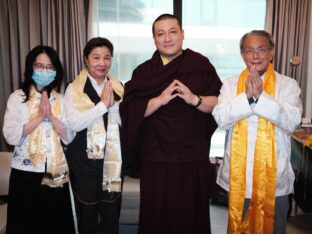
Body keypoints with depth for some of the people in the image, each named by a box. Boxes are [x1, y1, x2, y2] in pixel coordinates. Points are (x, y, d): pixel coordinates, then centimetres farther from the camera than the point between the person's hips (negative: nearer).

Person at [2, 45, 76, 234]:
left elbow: (69, 137, -3)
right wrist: (40, 116, -18)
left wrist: (51, 116, -15)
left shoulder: (60, 100, 5)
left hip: (56, 172, 3)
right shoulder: (17, 98, -3)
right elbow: (11, 136, -13)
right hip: (26, 173, -2)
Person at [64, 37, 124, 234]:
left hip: (113, 160, 3)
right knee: (87, 215, 12)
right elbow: (74, 123, -17)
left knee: (112, 217, 13)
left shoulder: (118, 88, 6)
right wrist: (103, 105, -19)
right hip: (85, 161, -3)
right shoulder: (75, 88, -4)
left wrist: (113, 105, -15)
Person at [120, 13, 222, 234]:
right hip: (155, 159, 1)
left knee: (191, 216, 11)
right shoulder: (143, 72, 4)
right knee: (157, 216, 12)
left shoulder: (201, 65, 2)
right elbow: (130, 110, -5)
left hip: (193, 159, 0)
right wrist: (160, 99, -18)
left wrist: (195, 99, -18)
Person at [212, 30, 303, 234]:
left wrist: (260, 96, -24)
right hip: (237, 176, 1)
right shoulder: (230, 85, 2)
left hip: (274, 178, -1)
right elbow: (221, 119, -11)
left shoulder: (288, 85, -1)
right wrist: (247, 96, -23)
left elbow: (291, 122, -15)